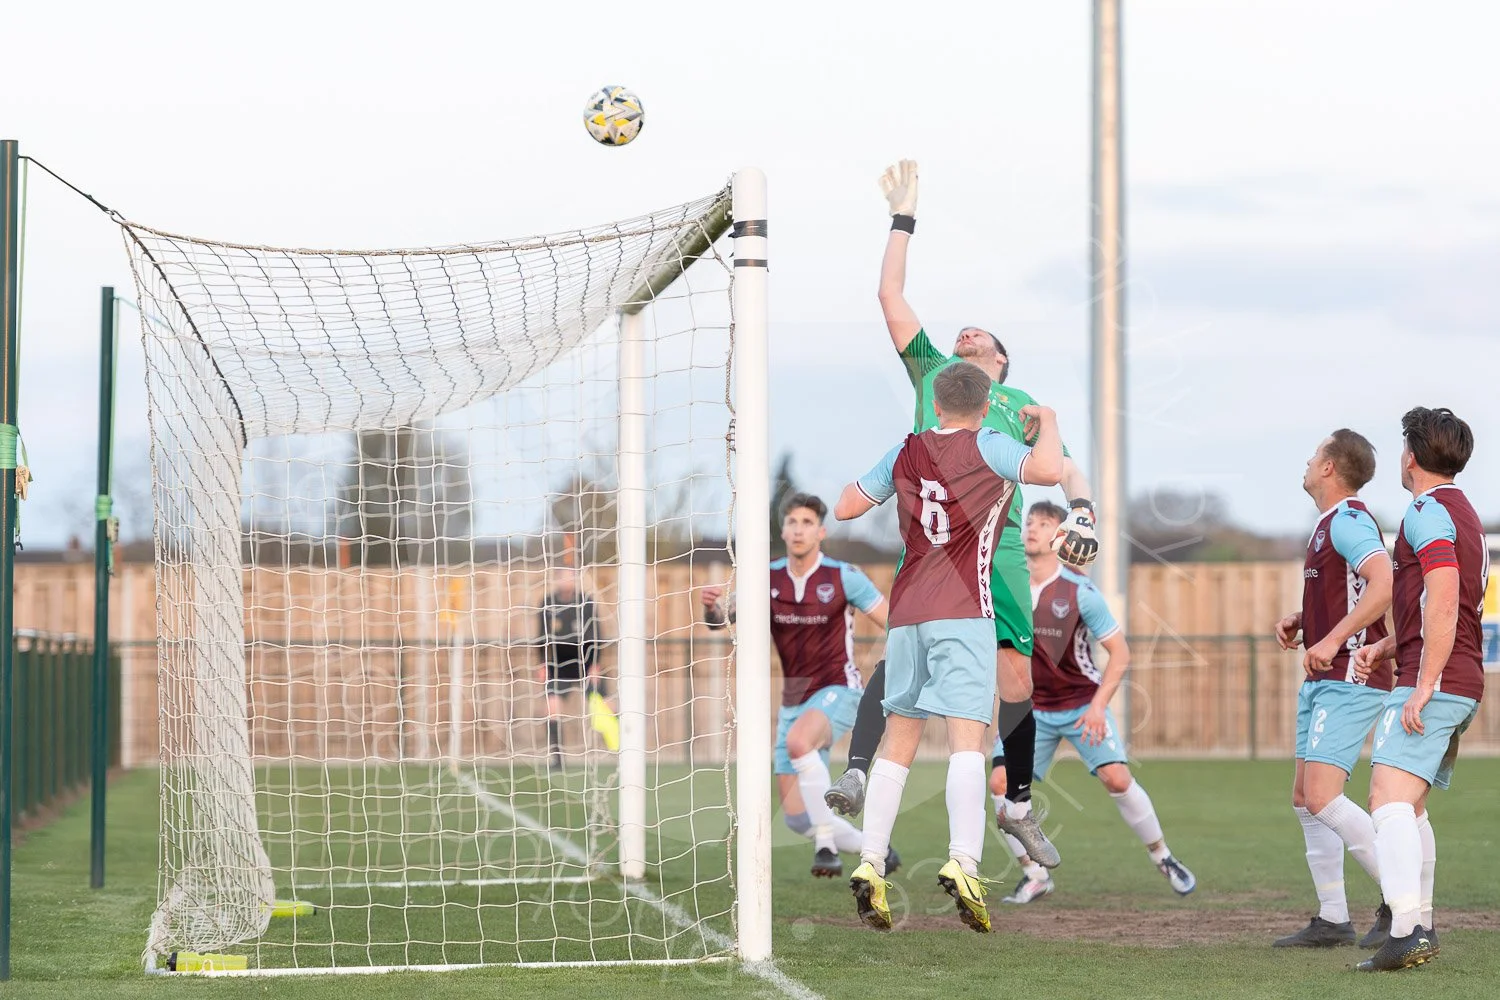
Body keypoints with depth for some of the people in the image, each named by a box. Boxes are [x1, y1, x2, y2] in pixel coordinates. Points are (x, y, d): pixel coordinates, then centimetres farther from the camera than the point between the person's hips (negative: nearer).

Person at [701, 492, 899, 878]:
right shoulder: (768, 579, 1)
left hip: (836, 691, -5)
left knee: (798, 742, -38)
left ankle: (827, 844, -26)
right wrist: (712, 606, -28)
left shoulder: (843, 577, -9)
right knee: (796, 818, 2)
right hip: (793, 700, 5)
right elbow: (723, 616, -5)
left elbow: (895, 624, -5)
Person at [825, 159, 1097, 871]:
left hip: (1000, 539, 1)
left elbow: (1066, 466, 18)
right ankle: (857, 774, -31)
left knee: (1017, 682, -1)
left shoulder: (1021, 402, 28)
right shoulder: (931, 371, 28)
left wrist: (1080, 513, -2)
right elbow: (891, 298, 25)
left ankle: (1019, 805, 15)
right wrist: (903, 217, 27)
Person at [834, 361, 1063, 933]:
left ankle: (870, 864, 4)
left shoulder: (905, 453, 13)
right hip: (963, 610, -5)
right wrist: (1047, 421, 1)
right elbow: (1047, 470, -18)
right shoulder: (988, 447, -1)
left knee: (897, 746, 11)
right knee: (967, 741, -12)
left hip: (906, 609, 5)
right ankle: (963, 864, -28)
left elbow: (845, 507, 21)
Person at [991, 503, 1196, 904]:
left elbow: (1120, 653, -9)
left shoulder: (1079, 591, -15)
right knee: (1000, 783, -15)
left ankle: (1163, 857, 6)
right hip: (1031, 707, 3)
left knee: (1116, 778, -17)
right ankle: (1035, 875, 1)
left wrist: (1098, 705, -17)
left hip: (1083, 703, -3)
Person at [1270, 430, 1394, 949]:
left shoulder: (1348, 520, -14)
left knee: (1323, 798, -16)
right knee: (1305, 798, 10)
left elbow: (1383, 585, -29)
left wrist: (1332, 640, -30)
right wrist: (1296, 622, 13)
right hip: (1322, 680, 11)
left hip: (1349, 679, -11)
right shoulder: (1329, 523, 17)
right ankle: (1332, 920, 13)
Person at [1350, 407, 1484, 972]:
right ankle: (1420, 927, 23)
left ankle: (1407, 931, -32)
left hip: (1432, 683, -10)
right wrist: (1383, 648, 23)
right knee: (1411, 806, 19)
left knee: (1389, 801, -20)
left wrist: (1424, 686, -23)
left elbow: (1444, 605, -21)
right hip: (1463, 686, 10)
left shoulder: (1428, 512, -10)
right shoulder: (1463, 513, 22)